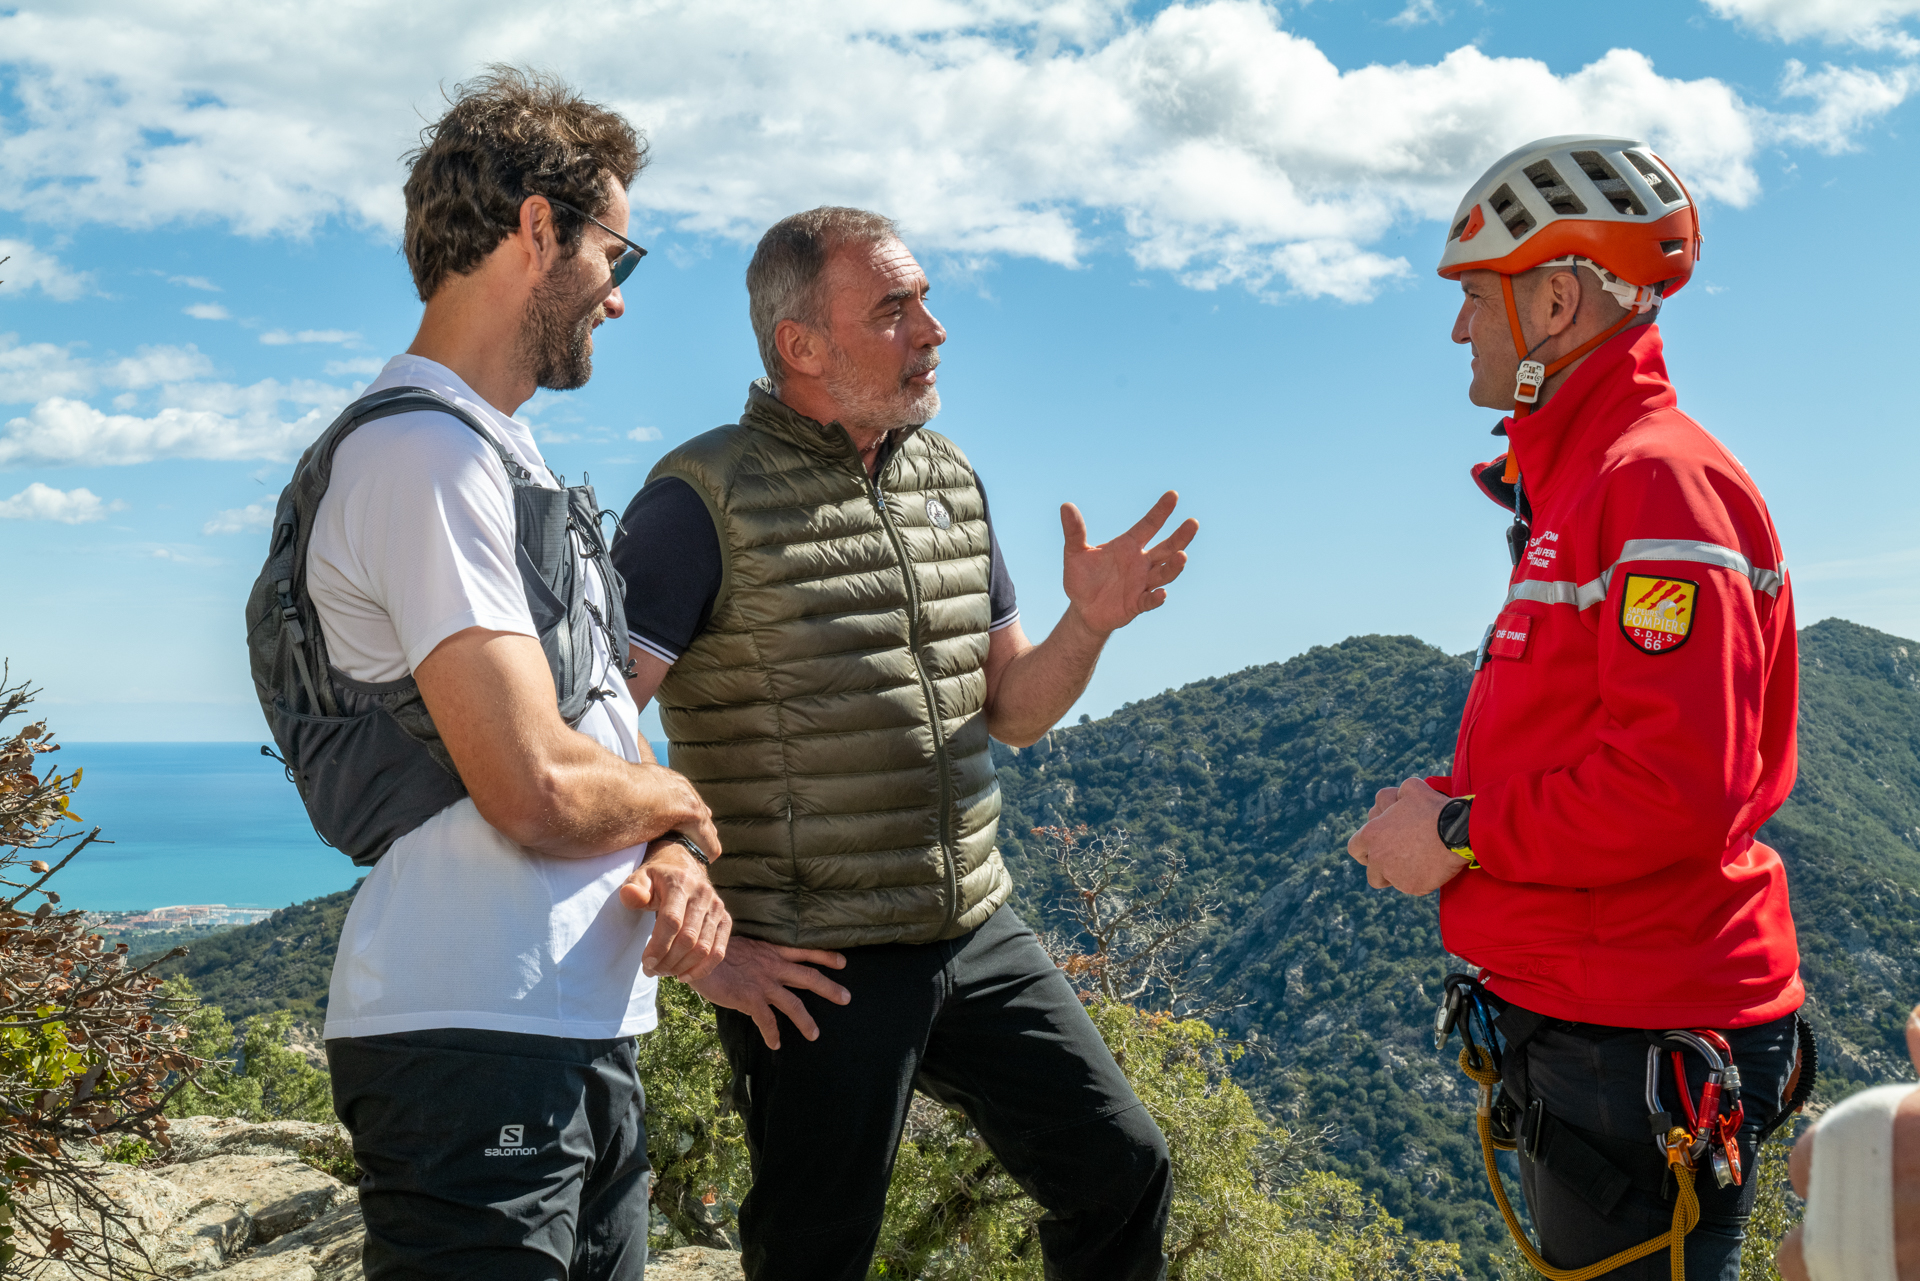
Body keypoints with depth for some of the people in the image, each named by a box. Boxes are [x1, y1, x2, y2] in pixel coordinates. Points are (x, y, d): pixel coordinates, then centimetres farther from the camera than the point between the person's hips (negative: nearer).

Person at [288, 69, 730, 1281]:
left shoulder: (504, 458, 17)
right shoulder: (424, 452, -15)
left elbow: (604, 727, 17)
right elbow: (541, 792, -23)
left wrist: (672, 863, -3)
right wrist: (683, 807, -2)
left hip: (584, 1037, 10)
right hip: (475, 1044, -9)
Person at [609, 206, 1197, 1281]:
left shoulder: (952, 478, 10)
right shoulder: (707, 498, -12)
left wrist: (1088, 624, -6)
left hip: (980, 938, 6)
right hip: (813, 971, -6)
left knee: (1124, 1173, 12)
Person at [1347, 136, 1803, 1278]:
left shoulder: (1660, 480, -18)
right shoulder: (1574, 484, 15)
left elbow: (1677, 787, -27)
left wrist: (1461, 837, -16)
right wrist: (1448, 801, 6)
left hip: (1645, 1043, -10)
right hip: (1580, 1014, 10)